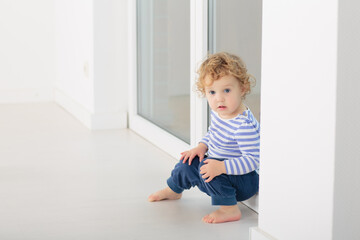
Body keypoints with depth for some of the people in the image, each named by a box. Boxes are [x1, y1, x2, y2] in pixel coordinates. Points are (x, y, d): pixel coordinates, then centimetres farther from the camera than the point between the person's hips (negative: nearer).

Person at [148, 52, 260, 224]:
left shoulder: (244, 125, -32)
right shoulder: (217, 113, -3)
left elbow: (252, 160, -34)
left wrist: (221, 167, -41)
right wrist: (202, 146, 0)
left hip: (245, 179, -9)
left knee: (206, 167, -29)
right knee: (188, 163, 15)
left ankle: (230, 209, -23)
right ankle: (174, 190, 47)